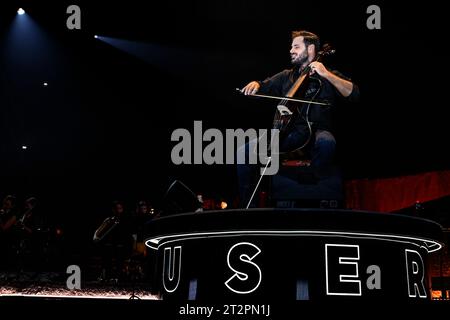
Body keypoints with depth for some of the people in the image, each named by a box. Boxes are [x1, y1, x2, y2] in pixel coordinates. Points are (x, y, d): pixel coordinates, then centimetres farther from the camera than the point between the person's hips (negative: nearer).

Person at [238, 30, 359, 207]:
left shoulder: (328, 77, 12)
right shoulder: (286, 76, 23)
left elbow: (354, 94, -2)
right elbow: (263, 87, 29)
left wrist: (326, 74, -8)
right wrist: (255, 84, 4)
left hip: (315, 131, -3)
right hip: (287, 132, 3)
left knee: (326, 142, -42)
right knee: (245, 151, -19)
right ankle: (248, 204, -10)